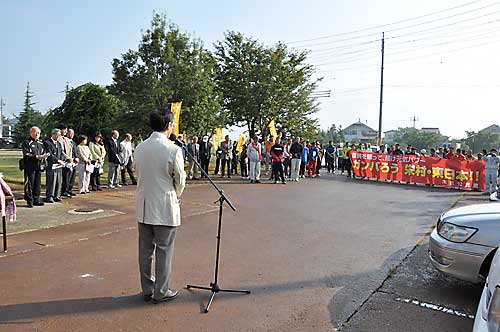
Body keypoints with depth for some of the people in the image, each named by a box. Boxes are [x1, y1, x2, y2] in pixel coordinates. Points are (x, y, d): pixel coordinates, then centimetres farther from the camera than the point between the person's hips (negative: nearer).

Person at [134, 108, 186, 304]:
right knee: (164, 250, 7)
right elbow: (180, 180, -7)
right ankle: (161, 292, 18)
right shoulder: (173, 150, -15)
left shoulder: (139, 149, 1)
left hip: (143, 207, 6)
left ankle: (147, 290, 27)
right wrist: (176, 195, 13)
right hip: (165, 208, -5)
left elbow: (139, 174, 7)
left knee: (145, 249, 14)